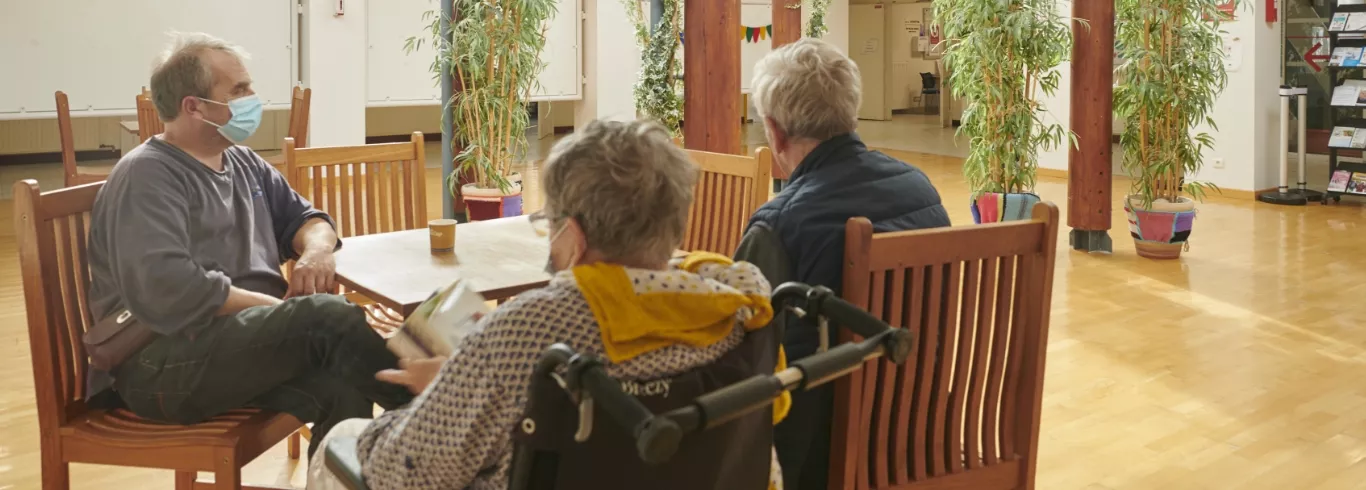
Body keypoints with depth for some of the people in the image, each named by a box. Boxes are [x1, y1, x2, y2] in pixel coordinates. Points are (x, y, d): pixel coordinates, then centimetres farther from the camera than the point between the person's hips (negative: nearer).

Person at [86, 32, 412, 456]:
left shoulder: (245, 165, 18)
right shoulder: (147, 176, -8)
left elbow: (304, 218, 25)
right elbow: (166, 290, -21)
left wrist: (317, 250, -2)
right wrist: (289, 311, -18)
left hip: (252, 337, 7)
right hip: (164, 362, -7)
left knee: (343, 390, -26)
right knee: (327, 316, -29)